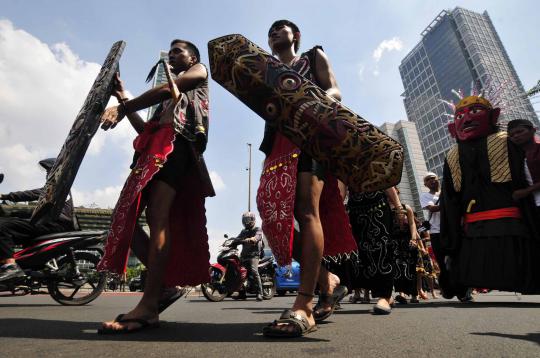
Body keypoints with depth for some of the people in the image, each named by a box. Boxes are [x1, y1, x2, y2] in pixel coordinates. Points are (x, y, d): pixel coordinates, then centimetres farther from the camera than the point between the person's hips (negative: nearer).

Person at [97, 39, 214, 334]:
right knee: (124, 218, -5)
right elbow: (145, 128, 29)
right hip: (153, 147, 8)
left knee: (157, 215, -25)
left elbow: (165, 90, 1)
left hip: (177, 142, -8)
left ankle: (149, 306, -29)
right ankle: (164, 282, -3)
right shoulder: (168, 95, 39)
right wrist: (124, 101, 24)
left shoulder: (199, 71, 20)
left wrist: (121, 108, 3)